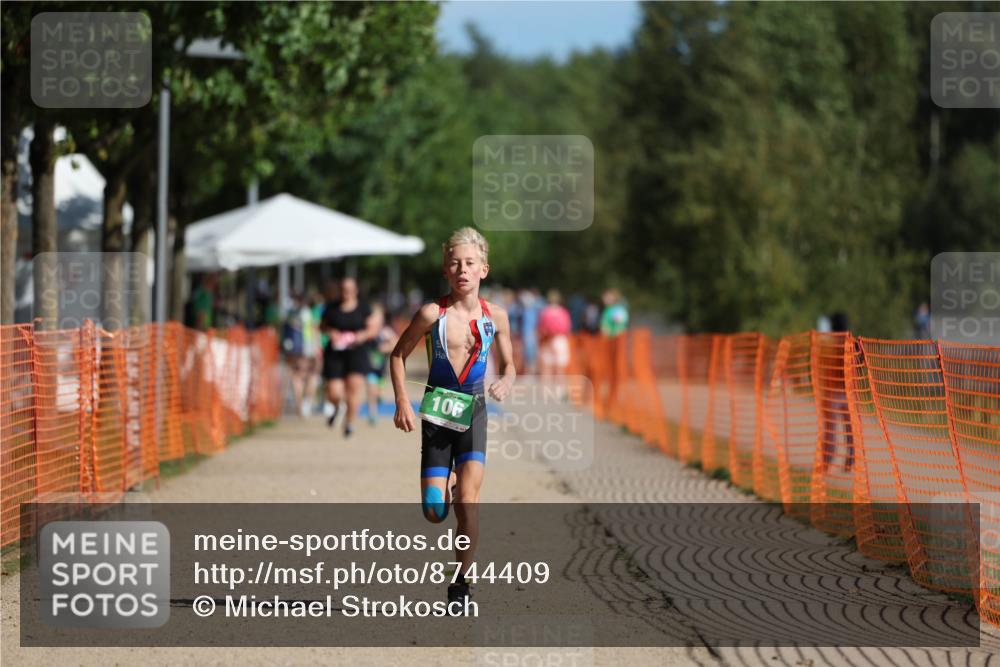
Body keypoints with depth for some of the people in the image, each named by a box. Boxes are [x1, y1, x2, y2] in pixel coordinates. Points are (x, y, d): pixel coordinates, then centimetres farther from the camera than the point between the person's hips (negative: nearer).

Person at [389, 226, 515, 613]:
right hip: (437, 412, 0)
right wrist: (402, 402, -7)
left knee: (468, 500, -15)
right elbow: (398, 355, 3)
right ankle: (450, 487, 35)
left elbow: (508, 365, 12)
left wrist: (505, 383, -11)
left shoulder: (495, 316, -2)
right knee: (434, 513, -3)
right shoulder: (433, 314, -9)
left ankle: (461, 582, -2)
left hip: (473, 410, 0)